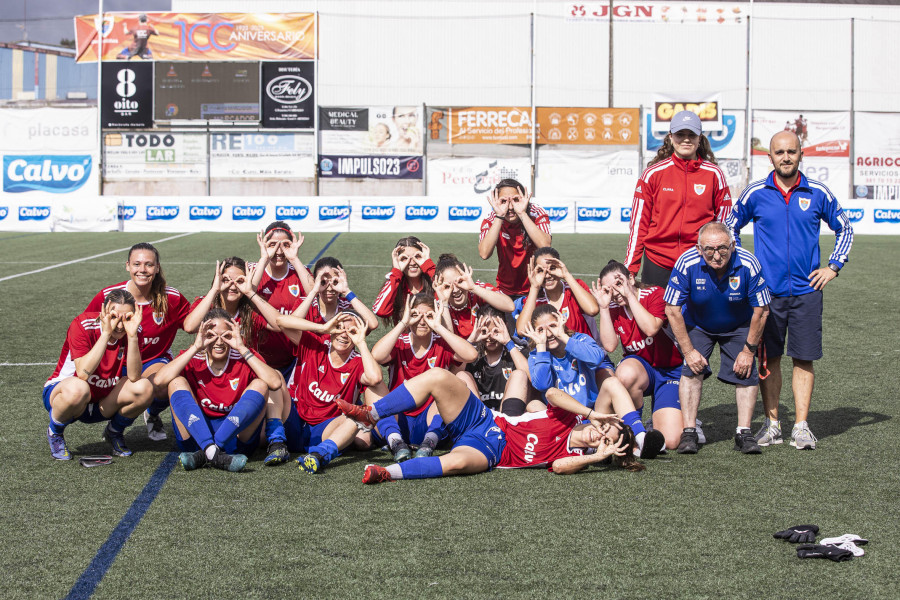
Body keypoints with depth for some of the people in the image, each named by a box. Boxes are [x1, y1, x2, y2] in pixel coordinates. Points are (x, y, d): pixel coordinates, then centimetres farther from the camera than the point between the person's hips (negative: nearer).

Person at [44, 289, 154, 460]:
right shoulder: (83, 325, -21)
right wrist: (106, 333, -36)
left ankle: (114, 431, 7)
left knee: (144, 388, -23)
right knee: (77, 388, -40)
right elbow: (83, 374, -34)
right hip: (60, 392, -4)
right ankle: (55, 433, -6)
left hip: (103, 403, 4)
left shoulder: (132, 330, -10)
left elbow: (134, 377, -22)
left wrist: (132, 336, -32)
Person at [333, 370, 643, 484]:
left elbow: (559, 465, -27)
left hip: (488, 451, -5)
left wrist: (597, 456, -29)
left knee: (457, 462, -44)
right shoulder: (571, 418, 7)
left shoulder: (576, 456, -4)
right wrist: (593, 413, -16)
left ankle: (388, 473, -36)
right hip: (485, 419, 5)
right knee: (437, 376, -19)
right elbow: (553, 394, -11)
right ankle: (371, 415, -13)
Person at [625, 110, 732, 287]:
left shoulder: (714, 175, 4)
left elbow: (724, 224, 10)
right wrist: (629, 268, 2)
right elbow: (638, 222, 5)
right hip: (657, 264, 0)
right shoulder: (653, 173, 3)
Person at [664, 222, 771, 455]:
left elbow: (761, 311, -17)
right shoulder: (687, 264, -31)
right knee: (692, 369, -17)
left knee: (746, 373, -10)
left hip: (738, 328, 1)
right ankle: (689, 433, -11)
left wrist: (749, 350, -13)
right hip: (697, 326, 0)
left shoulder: (748, 265, -30)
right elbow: (672, 310, -20)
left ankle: (744, 433, -1)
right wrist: (688, 350, -19)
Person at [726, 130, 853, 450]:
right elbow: (730, 228, 15)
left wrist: (833, 267, 7)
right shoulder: (755, 193, 1)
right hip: (766, 289, 0)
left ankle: (801, 426, 5)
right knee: (768, 358, 5)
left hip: (806, 290, 0)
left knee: (804, 358, 0)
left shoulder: (817, 193, 2)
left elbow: (844, 229, 15)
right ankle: (772, 423, 13)